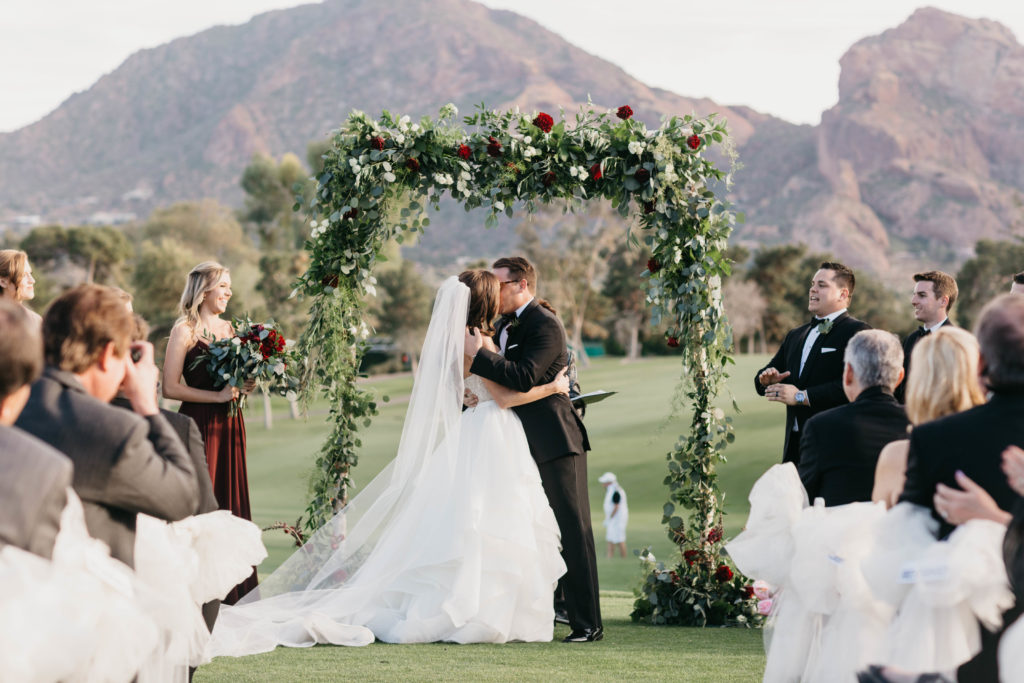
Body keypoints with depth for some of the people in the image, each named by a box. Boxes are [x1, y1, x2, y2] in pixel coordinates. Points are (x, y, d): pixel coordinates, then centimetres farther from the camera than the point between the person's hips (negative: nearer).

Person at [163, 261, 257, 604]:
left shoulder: (230, 328, 14)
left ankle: (231, 592, 10)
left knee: (231, 501, 6)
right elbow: (170, 388, -12)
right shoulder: (185, 330, -5)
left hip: (229, 425, 6)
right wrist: (218, 396, -17)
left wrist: (246, 386, 0)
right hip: (198, 424, -6)